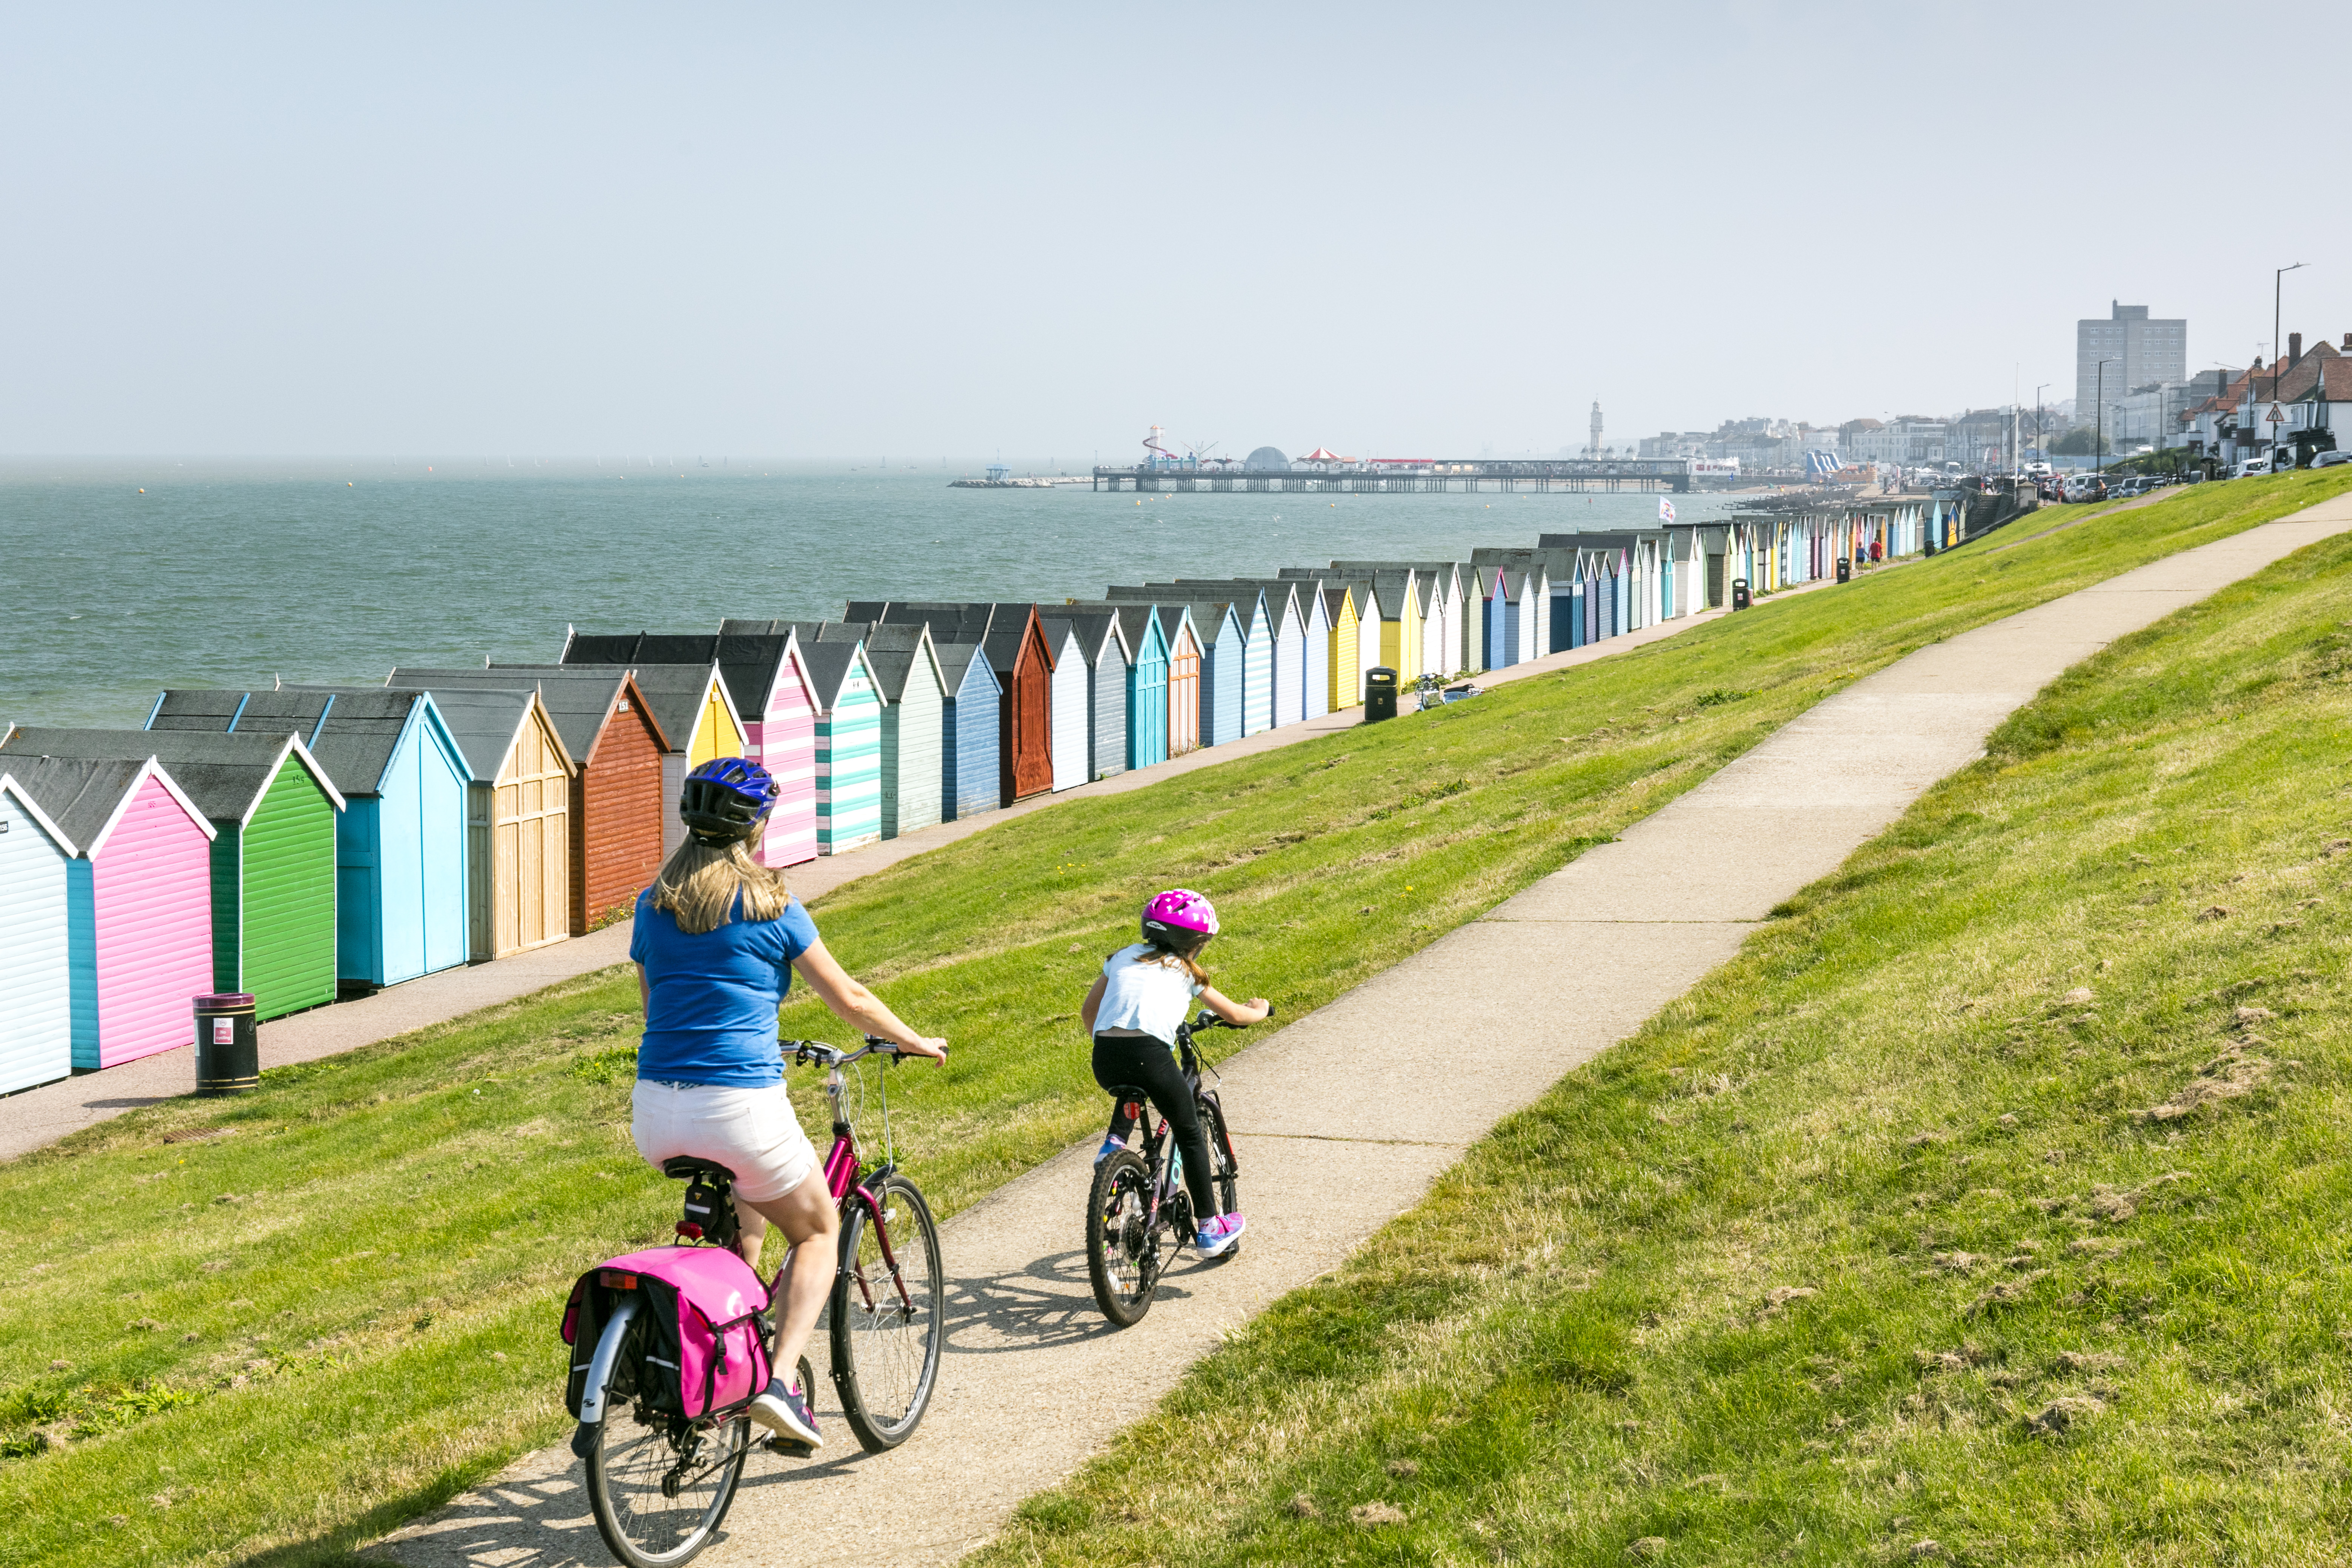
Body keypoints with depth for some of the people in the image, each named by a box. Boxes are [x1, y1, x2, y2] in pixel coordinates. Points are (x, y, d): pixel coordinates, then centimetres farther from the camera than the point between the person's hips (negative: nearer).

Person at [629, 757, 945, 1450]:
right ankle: (779, 1382, -2)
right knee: (818, 1233, 16)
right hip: (741, 1107, -5)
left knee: (744, 1216, 32)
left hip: (657, 1113, 5)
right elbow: (848, 999, 4)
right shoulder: (770, 906, -3)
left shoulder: (653, 904, 10)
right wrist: (916, 1043, 21)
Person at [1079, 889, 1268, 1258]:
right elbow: (1234, 1014, 25)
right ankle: (1209, 1228, 20)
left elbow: (1088, 1010, 33)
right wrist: (1260, 1010, 47)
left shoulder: (1123, 957, 27)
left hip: (1104, 1061, 4)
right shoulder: (1185, 972, 19)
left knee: (1135, 1087, 40)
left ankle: (1114, 1142, 16)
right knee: (1190, 1135, 17)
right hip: (1149, 1054, -4)